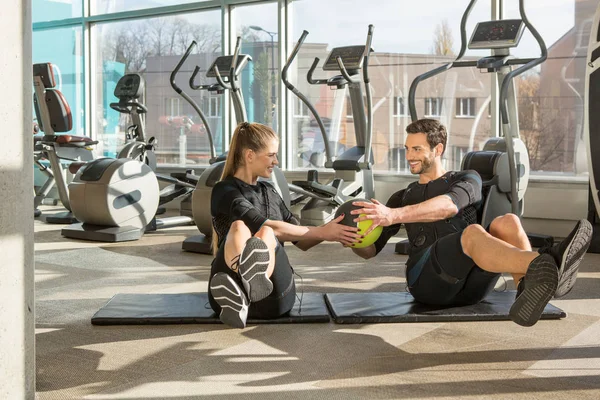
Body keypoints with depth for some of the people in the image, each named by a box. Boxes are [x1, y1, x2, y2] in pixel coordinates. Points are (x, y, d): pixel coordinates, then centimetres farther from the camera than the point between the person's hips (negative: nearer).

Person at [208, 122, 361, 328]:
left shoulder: (269, 192, 24)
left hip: (274, 297, 4)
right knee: (239, 226, -33)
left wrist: (329, 230, 6)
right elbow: (270, 226, -12)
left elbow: (302, 242, 26)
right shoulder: (225, 191, 3)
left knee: (264, 235, -29)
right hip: (228, 285, -4)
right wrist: (322, 233, -9)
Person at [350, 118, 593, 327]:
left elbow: (449, 206, -9)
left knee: (507, 222, -27)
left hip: (471, 284, 1)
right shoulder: (402, 198, 28)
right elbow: (370, 249, 21)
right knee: (473, 233, -33)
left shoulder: (468, 180, 18)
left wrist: (395, 215, -23)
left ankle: (529, 289, -57)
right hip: (427, 279, -1)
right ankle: (547, 267, -63)